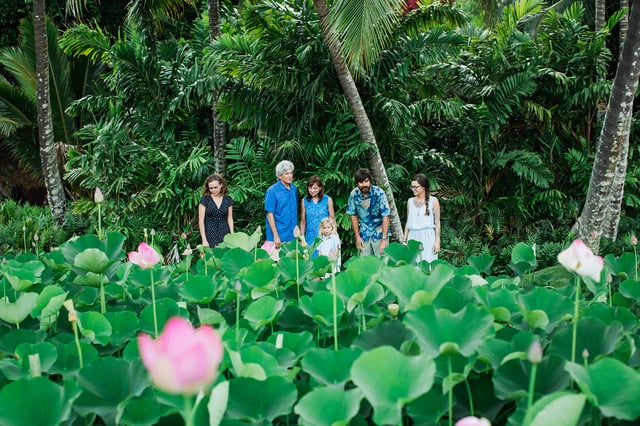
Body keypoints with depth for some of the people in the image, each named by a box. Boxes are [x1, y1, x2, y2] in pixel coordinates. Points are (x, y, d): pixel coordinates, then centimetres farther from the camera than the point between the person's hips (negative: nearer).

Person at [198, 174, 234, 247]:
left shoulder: (228, 199, 6)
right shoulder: (204, 200, -2)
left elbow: (230, 219, 10)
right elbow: (201, 220, -4)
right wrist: (204, 240, -12)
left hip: (224, 233, 2)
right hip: (210, 234, -2)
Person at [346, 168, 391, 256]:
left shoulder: (379, 193, -18)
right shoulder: (354, 194, -8)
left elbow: (385, 216, -18)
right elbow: (354, 216, 3)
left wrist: (384, 239, -23)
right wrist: (357, 237, 1)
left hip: (379, 233, -3)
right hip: (364, 235, 3)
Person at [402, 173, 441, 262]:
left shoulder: (433, 201, 2)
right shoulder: (410, 201, 13)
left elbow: (437, 222, 0)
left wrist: (437, 241, -8)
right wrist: (404, 240, 12)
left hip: (428, 238, -3)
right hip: (413, 238, 4)